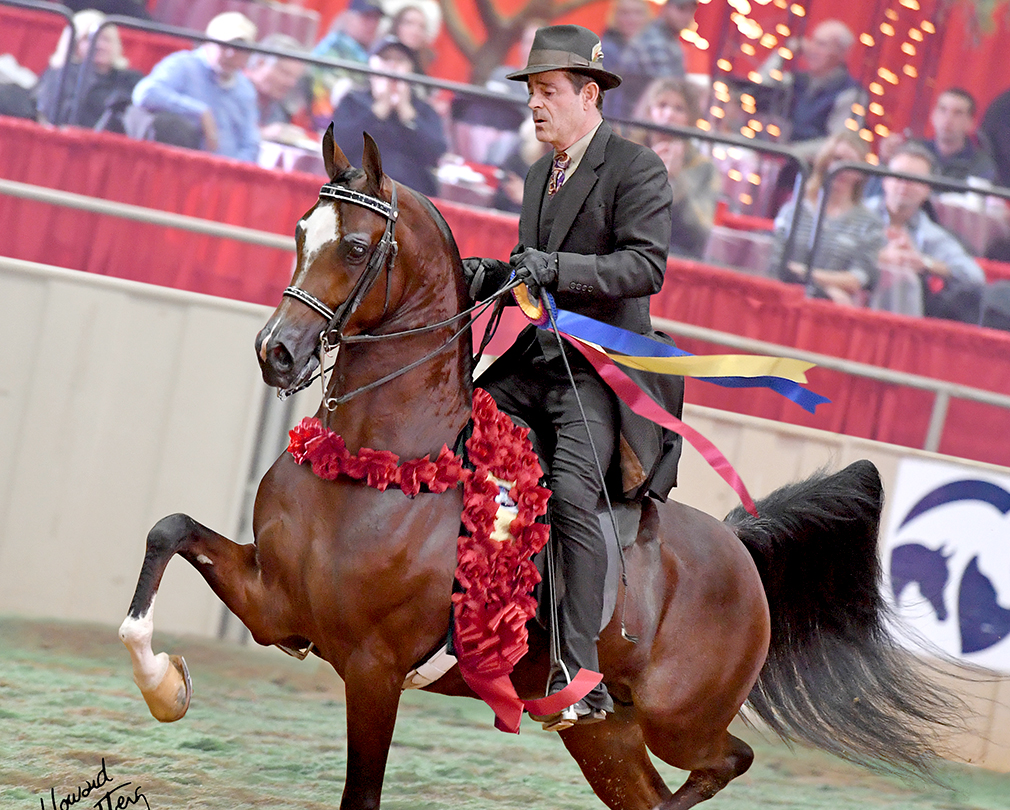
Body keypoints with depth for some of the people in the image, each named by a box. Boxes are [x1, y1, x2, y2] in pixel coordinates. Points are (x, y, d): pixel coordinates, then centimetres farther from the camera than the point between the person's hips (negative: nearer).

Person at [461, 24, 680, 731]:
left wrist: (556, 268, -27)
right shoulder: (540, 175, 19)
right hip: (536, 361, 8)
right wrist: (492, 276, 5)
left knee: (571, 495, -26)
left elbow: (647, 266, -17)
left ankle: (582, 679, -27)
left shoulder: (637, 169, -6)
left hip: (601, 368, -8)